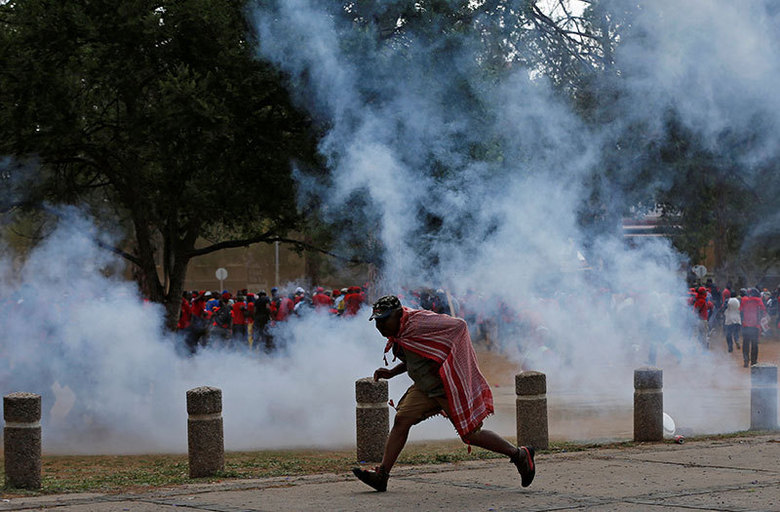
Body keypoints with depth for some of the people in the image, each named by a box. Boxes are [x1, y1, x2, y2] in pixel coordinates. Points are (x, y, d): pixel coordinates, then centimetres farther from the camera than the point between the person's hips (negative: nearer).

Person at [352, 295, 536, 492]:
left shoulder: (418, 323, -22)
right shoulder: (397, 332, 7)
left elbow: (459, 325, -20)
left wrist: (445, 362, -21)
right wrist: (391, 372, 9)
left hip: (449, 387, -9)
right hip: (426, 388, 9)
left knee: (471, 435, -3)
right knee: (401, 420, -5)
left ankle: (520, 455, 15)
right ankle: (381, 475, -4)